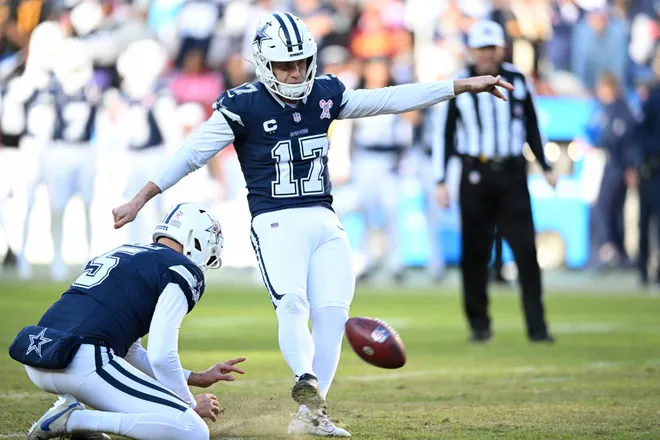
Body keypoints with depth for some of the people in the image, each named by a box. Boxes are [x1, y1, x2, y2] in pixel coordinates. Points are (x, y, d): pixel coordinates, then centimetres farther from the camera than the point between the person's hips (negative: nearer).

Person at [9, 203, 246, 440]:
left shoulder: (121, 253, 29)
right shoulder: (182, 271, 3)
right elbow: (161, 357, -6)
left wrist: (198, 379, 34)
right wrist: (191, 403, 12)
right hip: (85, 363, -9)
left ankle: (70, 405, 11)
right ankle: (75, 420, -13)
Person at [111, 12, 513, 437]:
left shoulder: (325, 94, 7)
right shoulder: (243, 105, -6)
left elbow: (391, 99, 11)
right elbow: (193, 154, -5)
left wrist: (464, 85, 10)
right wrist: (140, 200, -8)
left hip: (325, 223, 5)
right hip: (276, 222, -5)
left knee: (332, 314, -5)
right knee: (292, 306, -24)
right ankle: (307, 382, -45)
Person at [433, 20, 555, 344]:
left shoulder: (518, 81, 9)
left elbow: (532, 126, 18)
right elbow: (444, 134, 4)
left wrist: (546, 167, 15)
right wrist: (440, 181, -1)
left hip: (513, 174, 1)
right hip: (475, 175, -1)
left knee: (526, 250, -7)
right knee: (475, 252, 2)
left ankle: (536, 326, -5)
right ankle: (479, 324, 13)